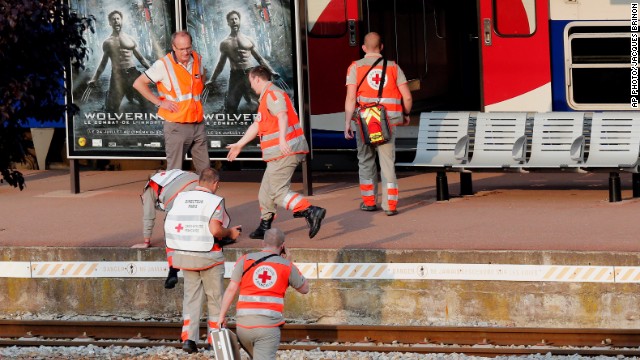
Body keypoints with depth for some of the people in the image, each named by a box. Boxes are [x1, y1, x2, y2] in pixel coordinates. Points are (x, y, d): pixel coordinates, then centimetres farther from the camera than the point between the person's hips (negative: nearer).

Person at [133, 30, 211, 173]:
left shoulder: (197, 59, 6)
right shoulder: (163, 65, -11)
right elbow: (138, 83, -9)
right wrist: (159, 102, -11)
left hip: (198, 123, 5)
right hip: (176, 127, -5)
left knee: (205, 170, 9)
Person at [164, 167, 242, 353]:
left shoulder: (181, 198, 5)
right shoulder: (214, 201, -11)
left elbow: (170, 225, 3)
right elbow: (215, 230, -21)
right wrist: (230, 233, -2)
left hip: (184, 254, 4)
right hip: (208, 255, -4)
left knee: (191, 296, 11)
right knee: (215, 298, 10)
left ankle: (188, 337, 1)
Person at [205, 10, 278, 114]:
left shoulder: (248, 40, 12)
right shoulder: (225, 43, 10)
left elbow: (259, 58, 17)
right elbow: (221, 64, 15)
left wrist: (271, 71, 10)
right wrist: (212, 80, 9)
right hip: (235, 75, 0)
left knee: (256, 106, -5)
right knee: (230, 107, -5)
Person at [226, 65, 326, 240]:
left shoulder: (272, 94, -8)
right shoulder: (266, 97, 25)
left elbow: (282, 115, -26)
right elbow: (256, 125, 35)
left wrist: (282, 138, -40)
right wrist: (239, 145, 43)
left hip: (285, 151, -11)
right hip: (279, 153, 11)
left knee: (279, 191, -16)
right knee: (266, 190, 18)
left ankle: (312, 212, -27)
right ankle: (264, 227, 27)